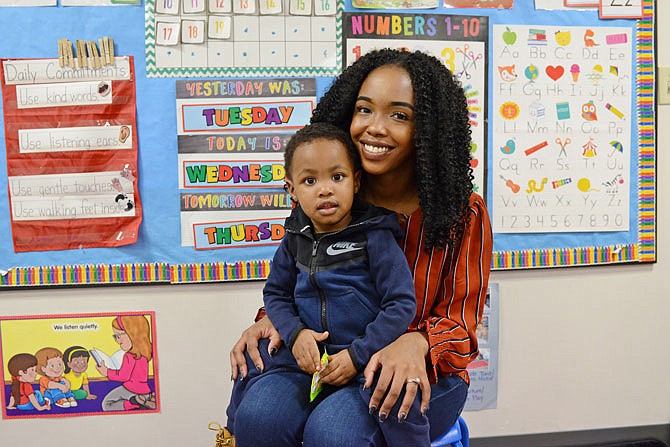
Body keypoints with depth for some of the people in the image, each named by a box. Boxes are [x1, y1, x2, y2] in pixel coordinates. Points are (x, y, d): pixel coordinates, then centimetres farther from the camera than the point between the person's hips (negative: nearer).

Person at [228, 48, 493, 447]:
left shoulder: (463, 214, -7)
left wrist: (416, 344, -28)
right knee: (260, 414, -27)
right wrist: (273, 319, -13)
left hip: (425, 374, -2)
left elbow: (461, 322, -5)